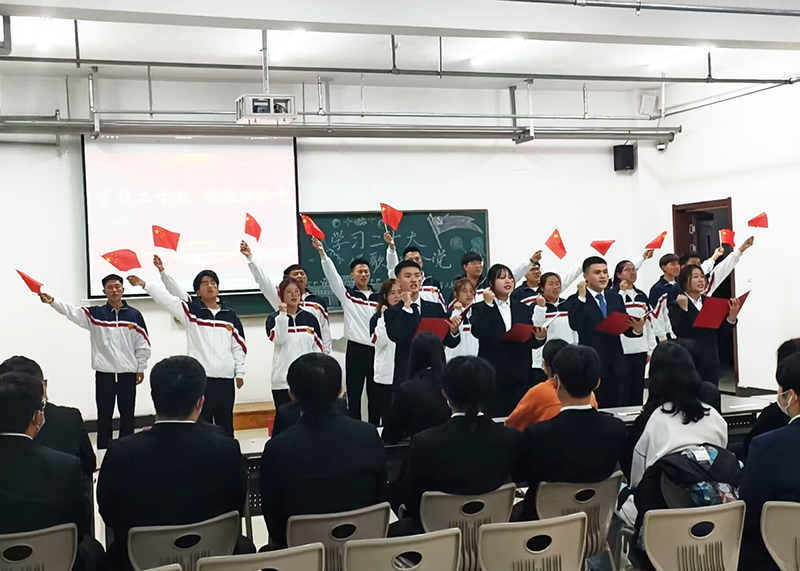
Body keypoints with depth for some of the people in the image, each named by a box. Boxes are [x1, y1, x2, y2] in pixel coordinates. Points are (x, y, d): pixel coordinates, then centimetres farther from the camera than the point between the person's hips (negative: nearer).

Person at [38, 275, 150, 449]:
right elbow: (73, 311, -15)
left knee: (127, 415, 9)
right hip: (104, 374, 0)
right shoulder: (95, 314, 1)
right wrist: (53, 301, -31)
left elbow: (143, 344, 4)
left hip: (128, 373, 0)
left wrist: (141, 368, 2)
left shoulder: (134, 315, 1)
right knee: (104, 416, 7)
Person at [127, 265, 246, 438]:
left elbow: (239, 345, 9)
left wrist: (240, 372, 5)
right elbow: (167, 298, -8)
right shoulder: (191, 310, 2)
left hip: (225, 377, 2)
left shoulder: (230, 314, 7)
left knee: (225, 422, 9)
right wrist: (144, 284, -20)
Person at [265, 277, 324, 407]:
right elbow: (279, 339, -20)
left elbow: (318, 348, 10)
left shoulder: (310, 318, 8)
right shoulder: (274, 318, 0)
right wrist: (282, 314, -25)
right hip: (283, 380, -2)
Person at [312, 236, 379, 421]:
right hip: (356, 349, -2)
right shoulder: (347, 295, 2)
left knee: (375, 395, 9)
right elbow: (332, 275, -8)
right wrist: (322, 254, -19)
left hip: (376, 350, 2)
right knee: (354, 394, 2)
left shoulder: (379, 297, 11)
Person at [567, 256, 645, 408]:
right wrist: (582, 297, -23)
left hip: (615, 364, 5)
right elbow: (575, 325, -22)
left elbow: (625, 328, 7)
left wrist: (637, 329, -15)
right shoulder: (576, 300, -5)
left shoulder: (616, 298, 12)